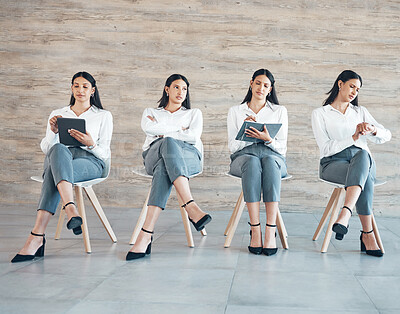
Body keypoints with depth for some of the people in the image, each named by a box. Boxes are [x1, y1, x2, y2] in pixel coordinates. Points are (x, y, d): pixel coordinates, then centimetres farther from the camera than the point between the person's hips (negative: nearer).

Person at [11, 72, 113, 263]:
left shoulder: (104, 116, 19)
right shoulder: (57, 114, 25)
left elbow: (105, 153, 10)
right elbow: (45, 148, 15)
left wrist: (91, 144, -13)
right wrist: (53, 131, -7)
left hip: (90, 161, -1)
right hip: (61, 158, 1)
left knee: (54, 172, -39)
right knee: (59, 149, -42)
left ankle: (36, 237, -54)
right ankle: (71, 209, -62)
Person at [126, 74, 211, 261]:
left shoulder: (194, 113, 29)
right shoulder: (151, 112, 29)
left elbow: (194, 136, 5)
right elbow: (148, 128, 2)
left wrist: (163, 132, 6)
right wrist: (179, 129, 5)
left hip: (189, 156, 0)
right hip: (154, 154, 0)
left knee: (164, 166, -40)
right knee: (168, 144, -41)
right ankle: (191, 207, -57)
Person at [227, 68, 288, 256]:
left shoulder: (280, 111, 18)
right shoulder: (235, 111, 19)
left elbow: (282, 147, 9)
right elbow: (232, 147, 10)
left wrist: (268, 139, -12)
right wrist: (245, 130, -8)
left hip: (272, 156, 1)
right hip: (244, 155, 0)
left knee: (269, 162, -39)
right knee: (252, 163, -39)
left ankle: (270, 231, -44)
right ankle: (255, 230, -41)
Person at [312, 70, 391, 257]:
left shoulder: (360, 112, 22)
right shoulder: (320, 114, 10)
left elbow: (386, 136, 10)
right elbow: (326, 148, -4)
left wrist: (372, 129, -13)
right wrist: (353, 137, -15)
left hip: (363, 160, 3)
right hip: (333, 163, -2)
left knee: (362, 155, -38)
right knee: (365, 178, -37)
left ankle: (345, 214, -52)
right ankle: (367, 234, -39)